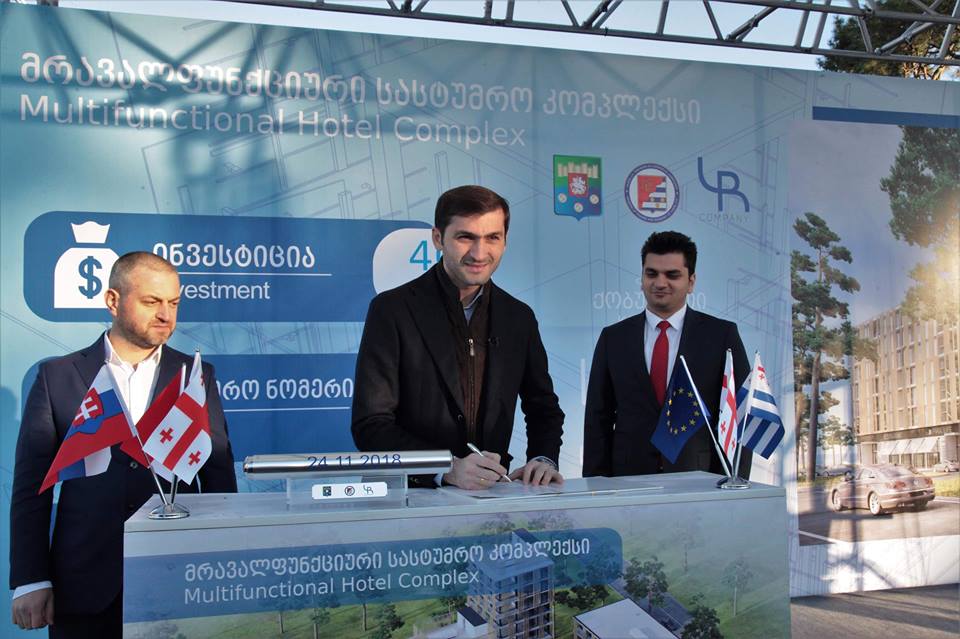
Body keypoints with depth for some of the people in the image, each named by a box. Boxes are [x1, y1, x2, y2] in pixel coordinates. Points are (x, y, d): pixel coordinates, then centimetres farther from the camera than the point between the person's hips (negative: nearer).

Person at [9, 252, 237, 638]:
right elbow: (31, 488, 1)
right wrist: (29, 581, -4)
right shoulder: (57, 378, 1)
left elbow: (219, 479, 6)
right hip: (86, 585, -1)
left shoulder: (197, 377, 5)